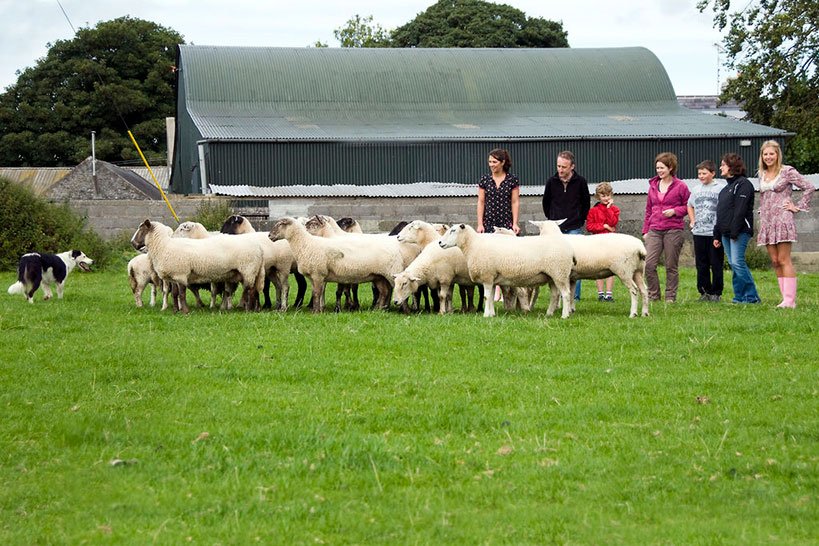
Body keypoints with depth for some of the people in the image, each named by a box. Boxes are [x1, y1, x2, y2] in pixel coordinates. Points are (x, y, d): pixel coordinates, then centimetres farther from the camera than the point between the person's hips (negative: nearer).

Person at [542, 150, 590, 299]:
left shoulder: (580, 182, -4)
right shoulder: (552, 182, 1)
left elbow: (586, 203, 10)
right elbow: (546, 203, 16)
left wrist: (580, 220, 8)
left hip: (574, 229, -2)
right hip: (556, 230, 2)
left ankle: (574, 296, -1)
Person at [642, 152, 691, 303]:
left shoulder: (680, 186, -1)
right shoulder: (653, 186, 12)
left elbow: (688, 206, 4)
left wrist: (675, 211, -13)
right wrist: (645, 230, 14)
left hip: (673, 230, -4)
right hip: (654, 231, 4)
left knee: (671, 267, 3)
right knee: (649, 264, -6)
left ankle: (670, 296, 12)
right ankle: (653, 295, 5)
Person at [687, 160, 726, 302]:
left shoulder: (720, 188, -5)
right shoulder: (696, 190, 13)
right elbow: (690, 206, 30)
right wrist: (692, 221, 17)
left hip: (715, 232, -5)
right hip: (699, 232, 5)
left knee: (716, 264, -1)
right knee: (701, 265, 7)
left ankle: (716, 292, 5)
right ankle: (704, 291, 13)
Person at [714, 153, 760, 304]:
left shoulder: (743, 184, -7)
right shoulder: (727, 187, 23)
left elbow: (740, 210, -16)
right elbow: (720, 213, 24)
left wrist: (735, 232, -22)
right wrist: (717, 235, 20)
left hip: (739, 232, -10)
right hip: (726, 233, 10)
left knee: (737, 262, -15)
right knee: (734, 265, 6)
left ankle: (752, 296, -11)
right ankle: (739, 296, 8)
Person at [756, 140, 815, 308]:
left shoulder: (787, 171, -3)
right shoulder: (762, 175, 15)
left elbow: (809, 188, -4)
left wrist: (798, 207, -5)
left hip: (782, 220, -7)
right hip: (766, 222, 7)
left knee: (783, 260, -11)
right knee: (775, 261, 4)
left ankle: (790, 299, -12)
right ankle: (785, 297, 7)